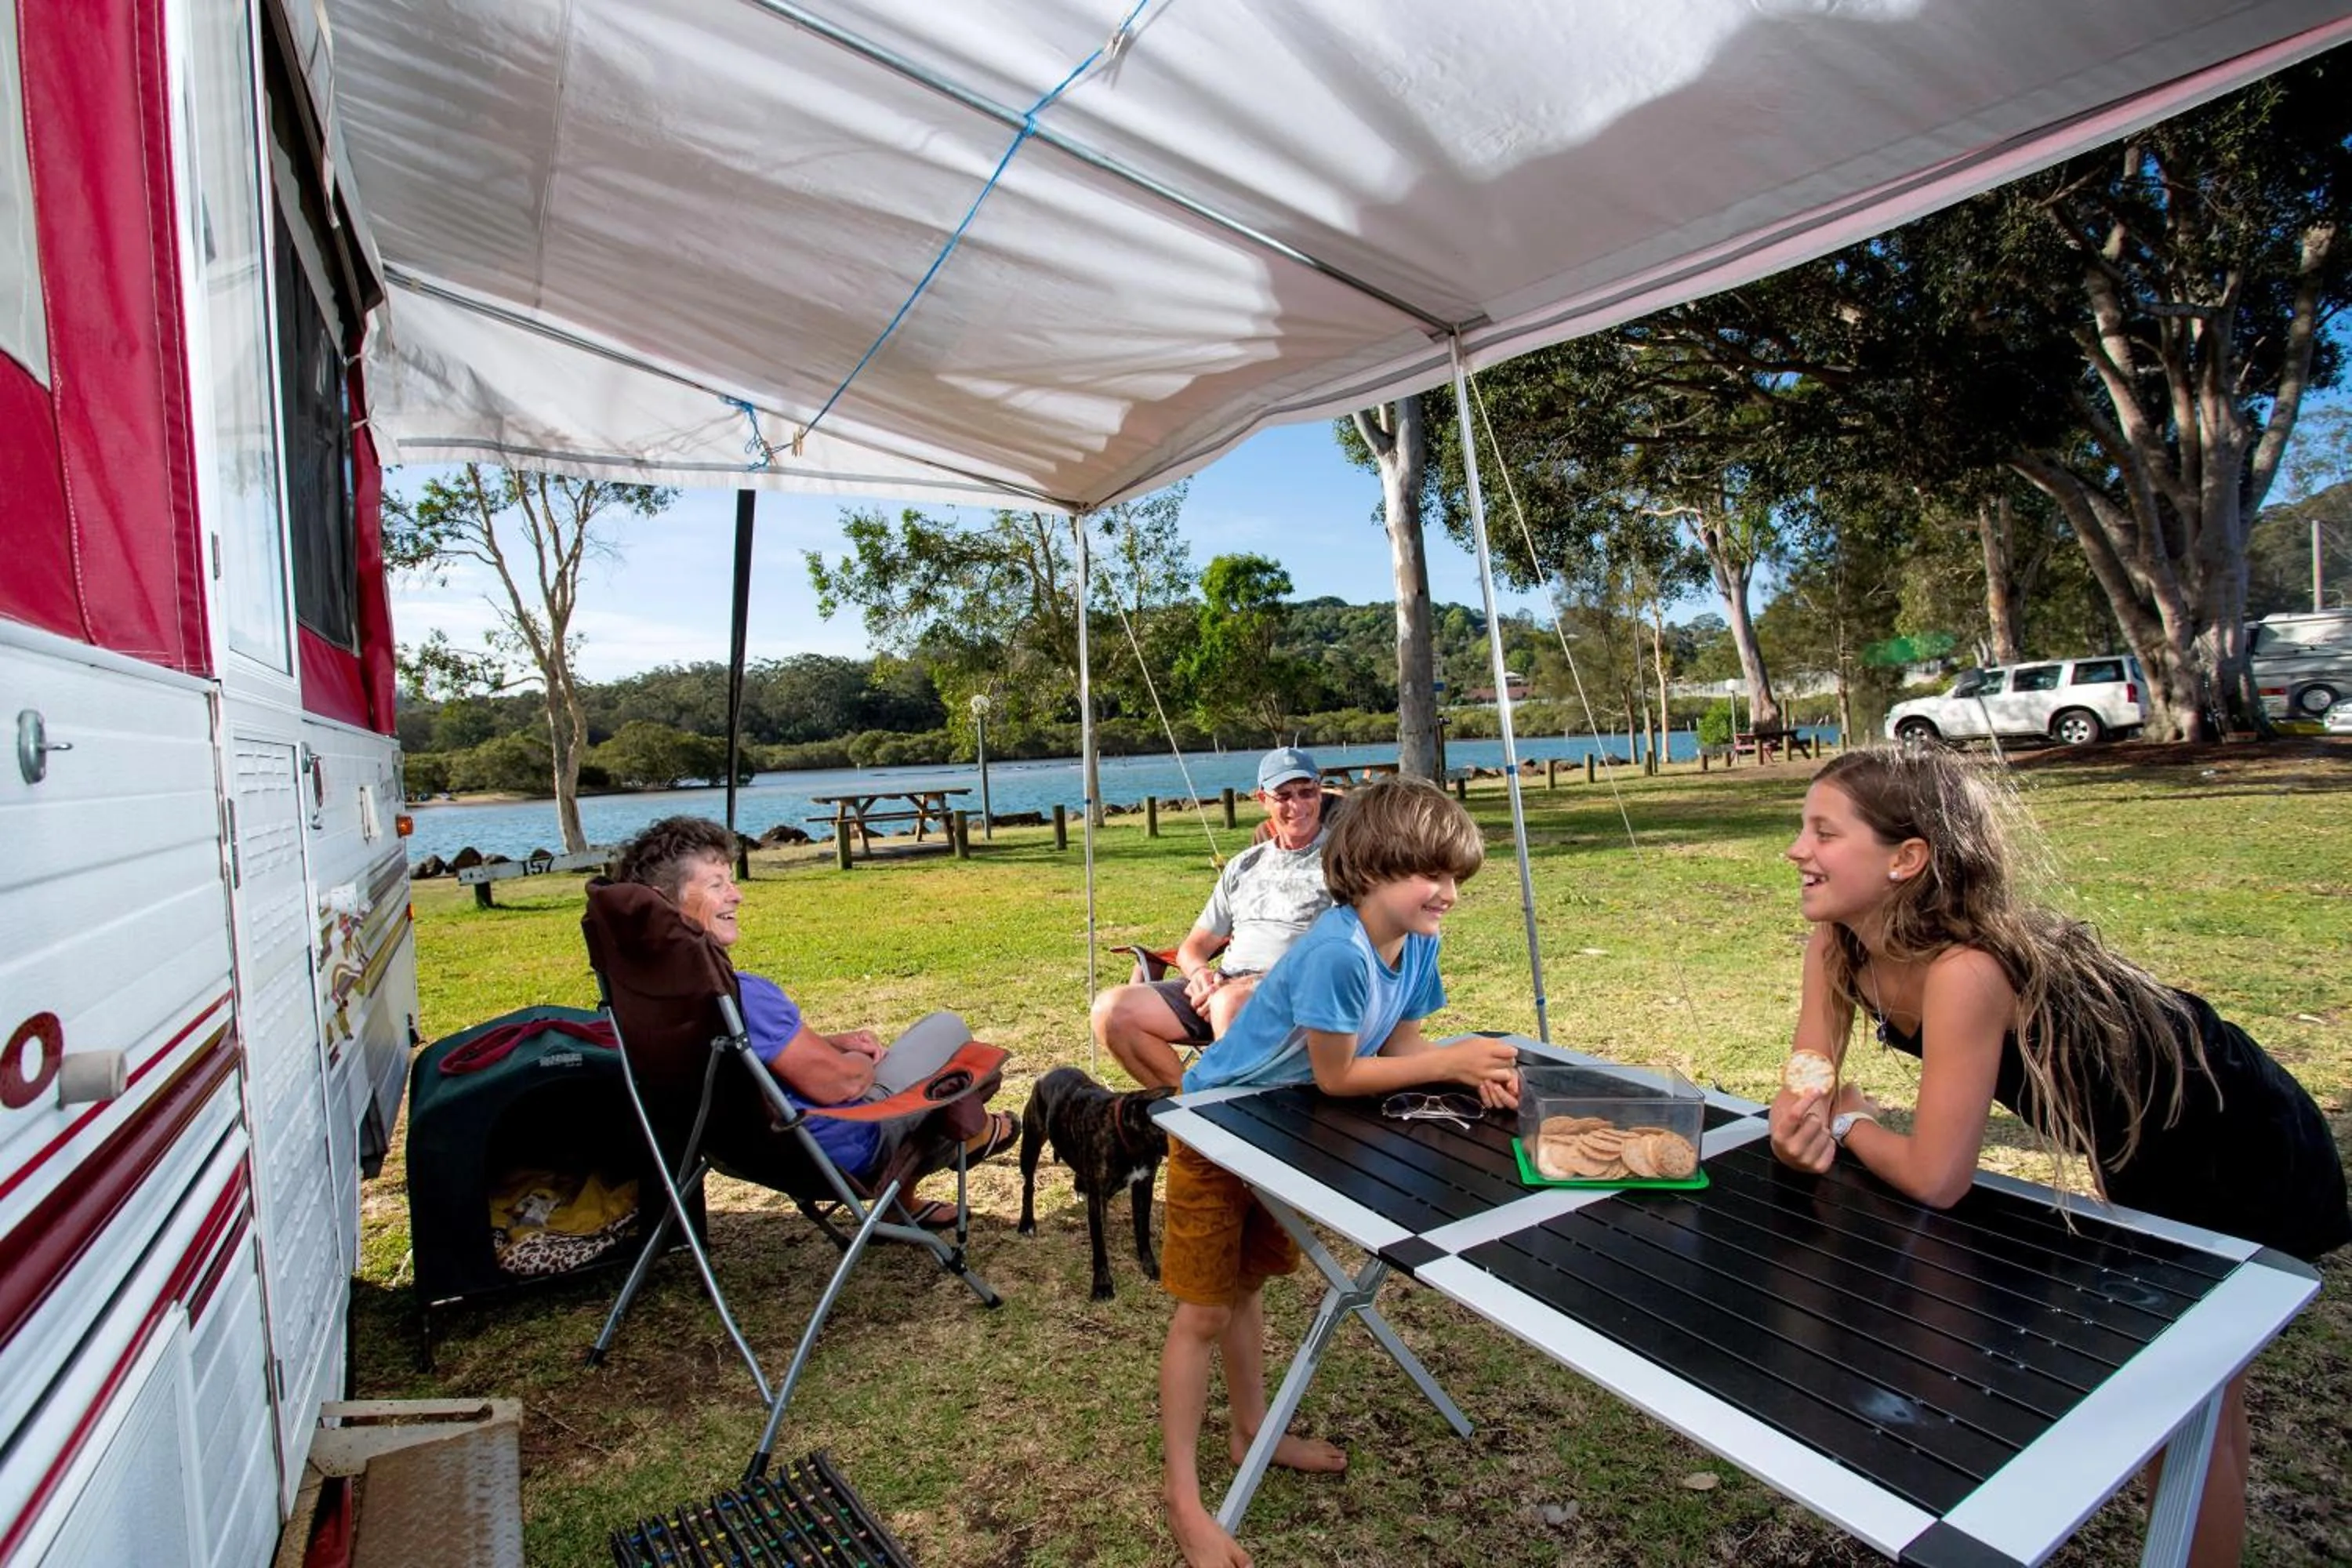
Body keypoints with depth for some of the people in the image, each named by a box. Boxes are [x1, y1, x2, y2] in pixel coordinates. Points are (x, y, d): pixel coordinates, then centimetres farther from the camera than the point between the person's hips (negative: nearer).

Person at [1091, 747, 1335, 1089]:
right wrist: (1201, 972, -3)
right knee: (1112, 1009, -15)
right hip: (1223, 984, 6)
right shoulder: (1243, 866, 24)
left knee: (1230, 1001, -40)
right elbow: (1193, 947, 24)